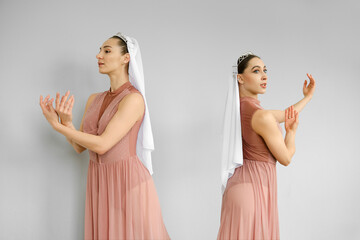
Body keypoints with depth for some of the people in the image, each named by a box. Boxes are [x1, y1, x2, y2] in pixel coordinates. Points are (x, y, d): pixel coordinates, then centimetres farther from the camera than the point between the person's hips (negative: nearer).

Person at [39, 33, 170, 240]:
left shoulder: (134, 98, -14)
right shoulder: (94, 99, 8)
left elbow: (102, 144, -18)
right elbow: (79, 146, 7)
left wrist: (57, 125, -13)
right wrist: (66, 122, -12)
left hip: (128, 180, -6)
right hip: (99, 182, 6)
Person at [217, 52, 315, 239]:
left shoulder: (240, 106, 5)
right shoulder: (262, 116, -21)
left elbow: (286, 116, 19)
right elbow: (286, 159, -8)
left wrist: (307, 97, 28)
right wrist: (292, 131, 9)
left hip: (241, 181, 9)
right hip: (254, 187, -9)